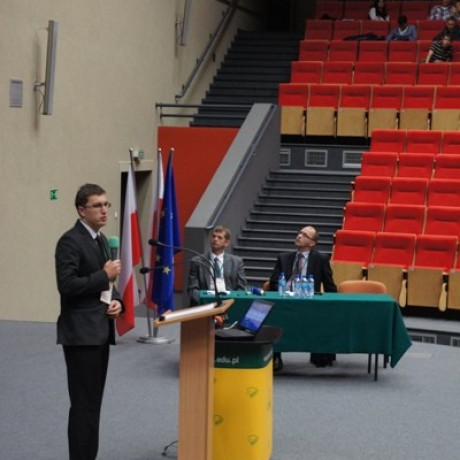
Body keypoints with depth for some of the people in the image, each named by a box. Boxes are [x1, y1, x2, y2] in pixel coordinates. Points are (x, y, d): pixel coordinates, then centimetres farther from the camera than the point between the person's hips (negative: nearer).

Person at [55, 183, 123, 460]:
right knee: (84, 403, -7)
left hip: (100, 330, 9)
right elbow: (67, 285, -22)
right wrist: (105, 275, -17)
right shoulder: (70, 241, -13)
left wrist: (116, 301, 3)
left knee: (93, 401, 12)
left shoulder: (102, 240, 15)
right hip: (81, 332, -9)